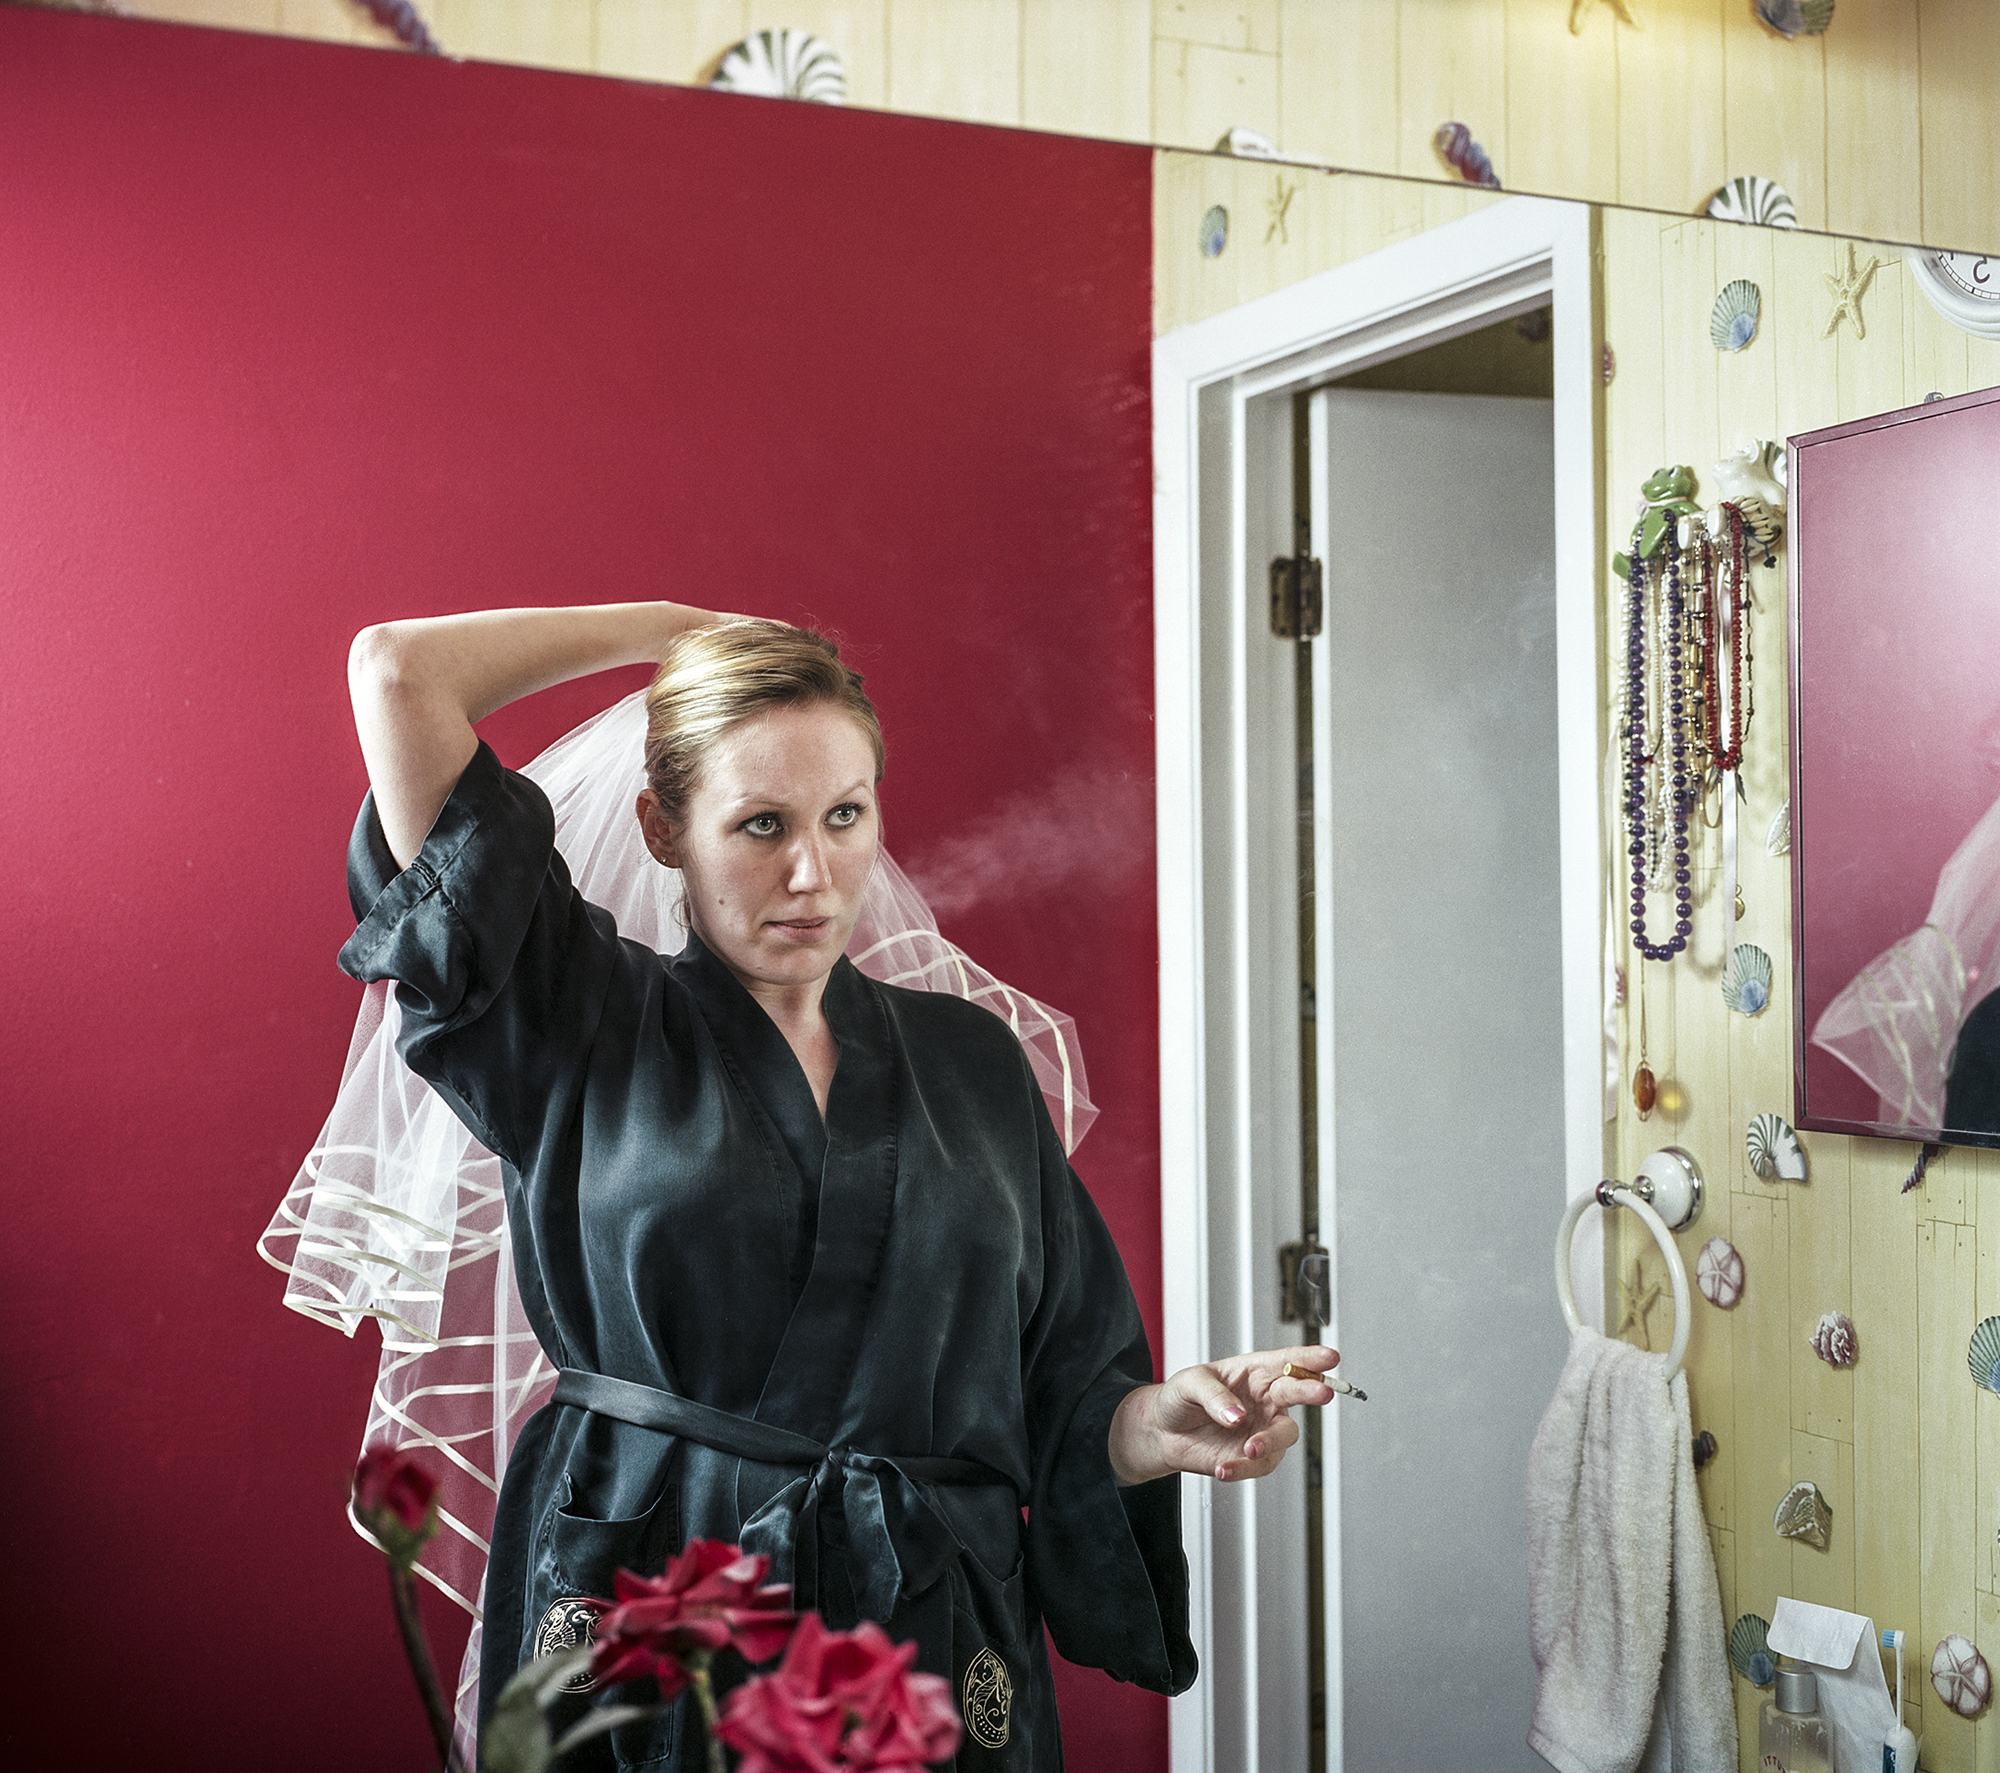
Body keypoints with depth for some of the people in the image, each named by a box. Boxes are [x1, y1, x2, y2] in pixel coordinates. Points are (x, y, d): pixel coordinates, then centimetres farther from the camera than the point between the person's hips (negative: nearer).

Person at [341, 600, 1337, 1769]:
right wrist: (671, 629, 4)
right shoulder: (583, 1026, -1)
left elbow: (1063, 1408, 9)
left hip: (931, 1658, 3)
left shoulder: (971, 1064, 8)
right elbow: (397, 673, -5)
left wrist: (1167, 1429, -12)